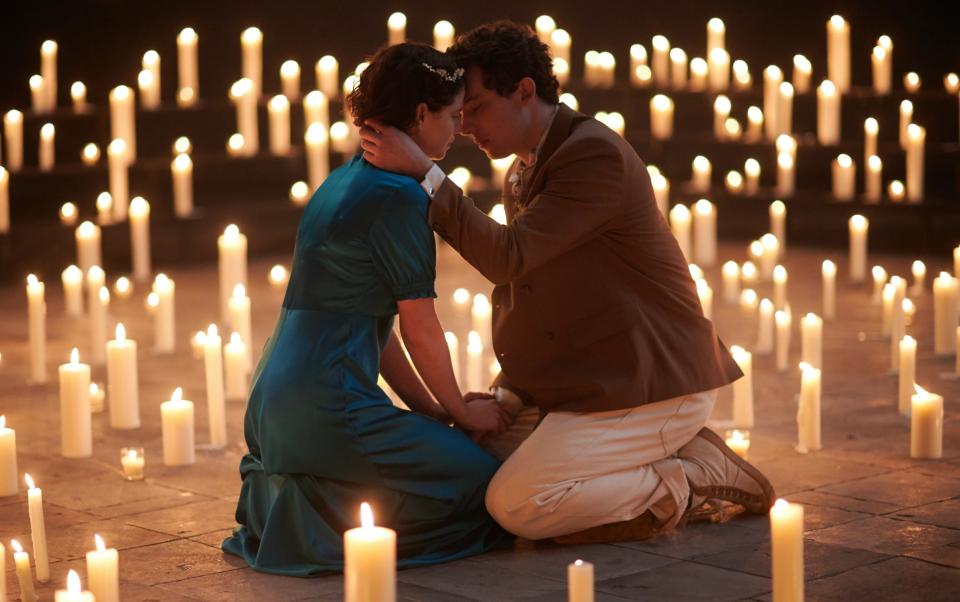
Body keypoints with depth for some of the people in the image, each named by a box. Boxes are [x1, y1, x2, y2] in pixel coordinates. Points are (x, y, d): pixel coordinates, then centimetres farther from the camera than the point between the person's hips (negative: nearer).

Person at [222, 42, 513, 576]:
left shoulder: (346, 181, 16)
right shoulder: (398, 196, -13)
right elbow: (421, 331, -8)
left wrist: (430, 410, 17)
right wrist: (460, 410, 8)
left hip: (275, 404, 10)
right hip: (325, 406, -10)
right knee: (486, 482, -1)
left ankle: (281, 492, 9)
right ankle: (315, 512, -8)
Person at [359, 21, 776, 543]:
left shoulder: (597, 154, -19)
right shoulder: (522, 174, 12)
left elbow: (506, 258, -27)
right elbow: (517, 288, 15)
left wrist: (423, 173, -27)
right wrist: (508, 392, 1)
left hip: (652, 383, -10)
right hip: (599, 376, 10)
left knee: (515, 505, -18)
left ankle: (690, 480, -3)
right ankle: (669, 454, 10)